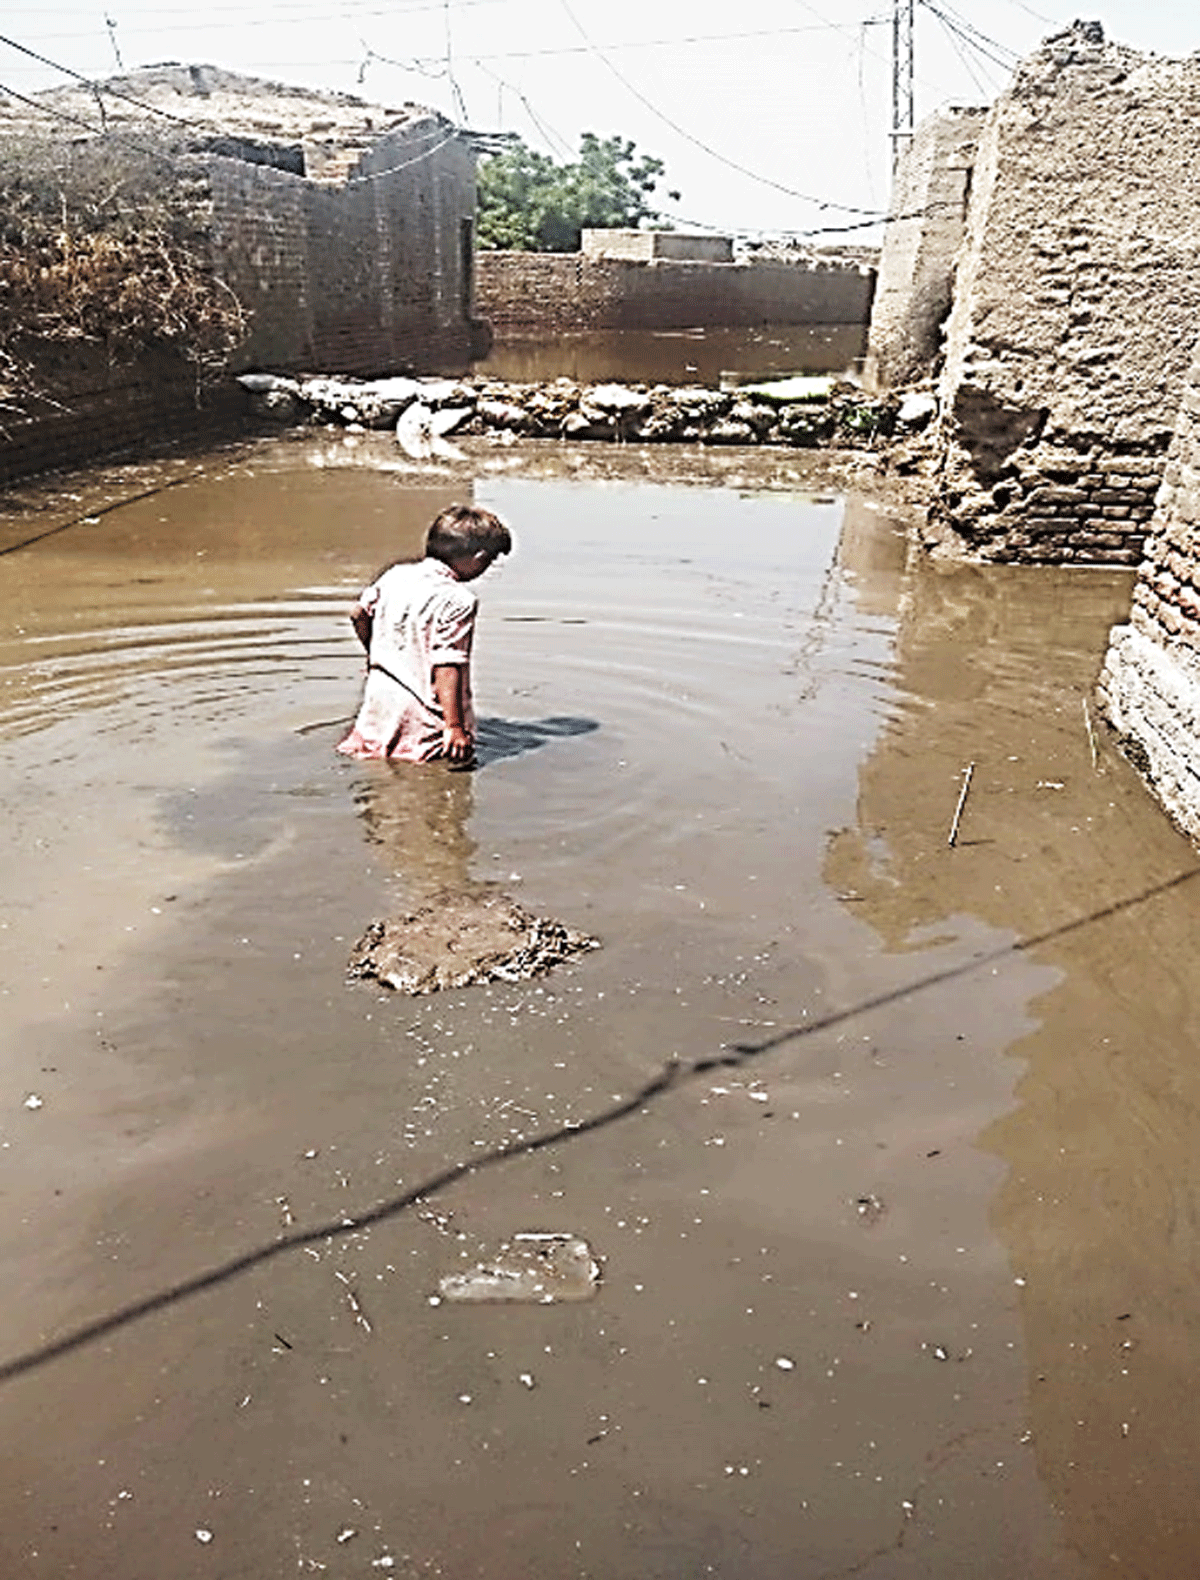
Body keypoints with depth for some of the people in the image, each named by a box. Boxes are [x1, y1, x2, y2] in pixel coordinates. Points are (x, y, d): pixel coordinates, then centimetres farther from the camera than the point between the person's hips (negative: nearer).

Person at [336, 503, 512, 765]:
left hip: (381, 703, 7)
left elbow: (358, 614, 16)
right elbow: (447, 666, -24)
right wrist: (454, 726, -22)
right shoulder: (457, 600, -19)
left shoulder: (394, 575, 4)